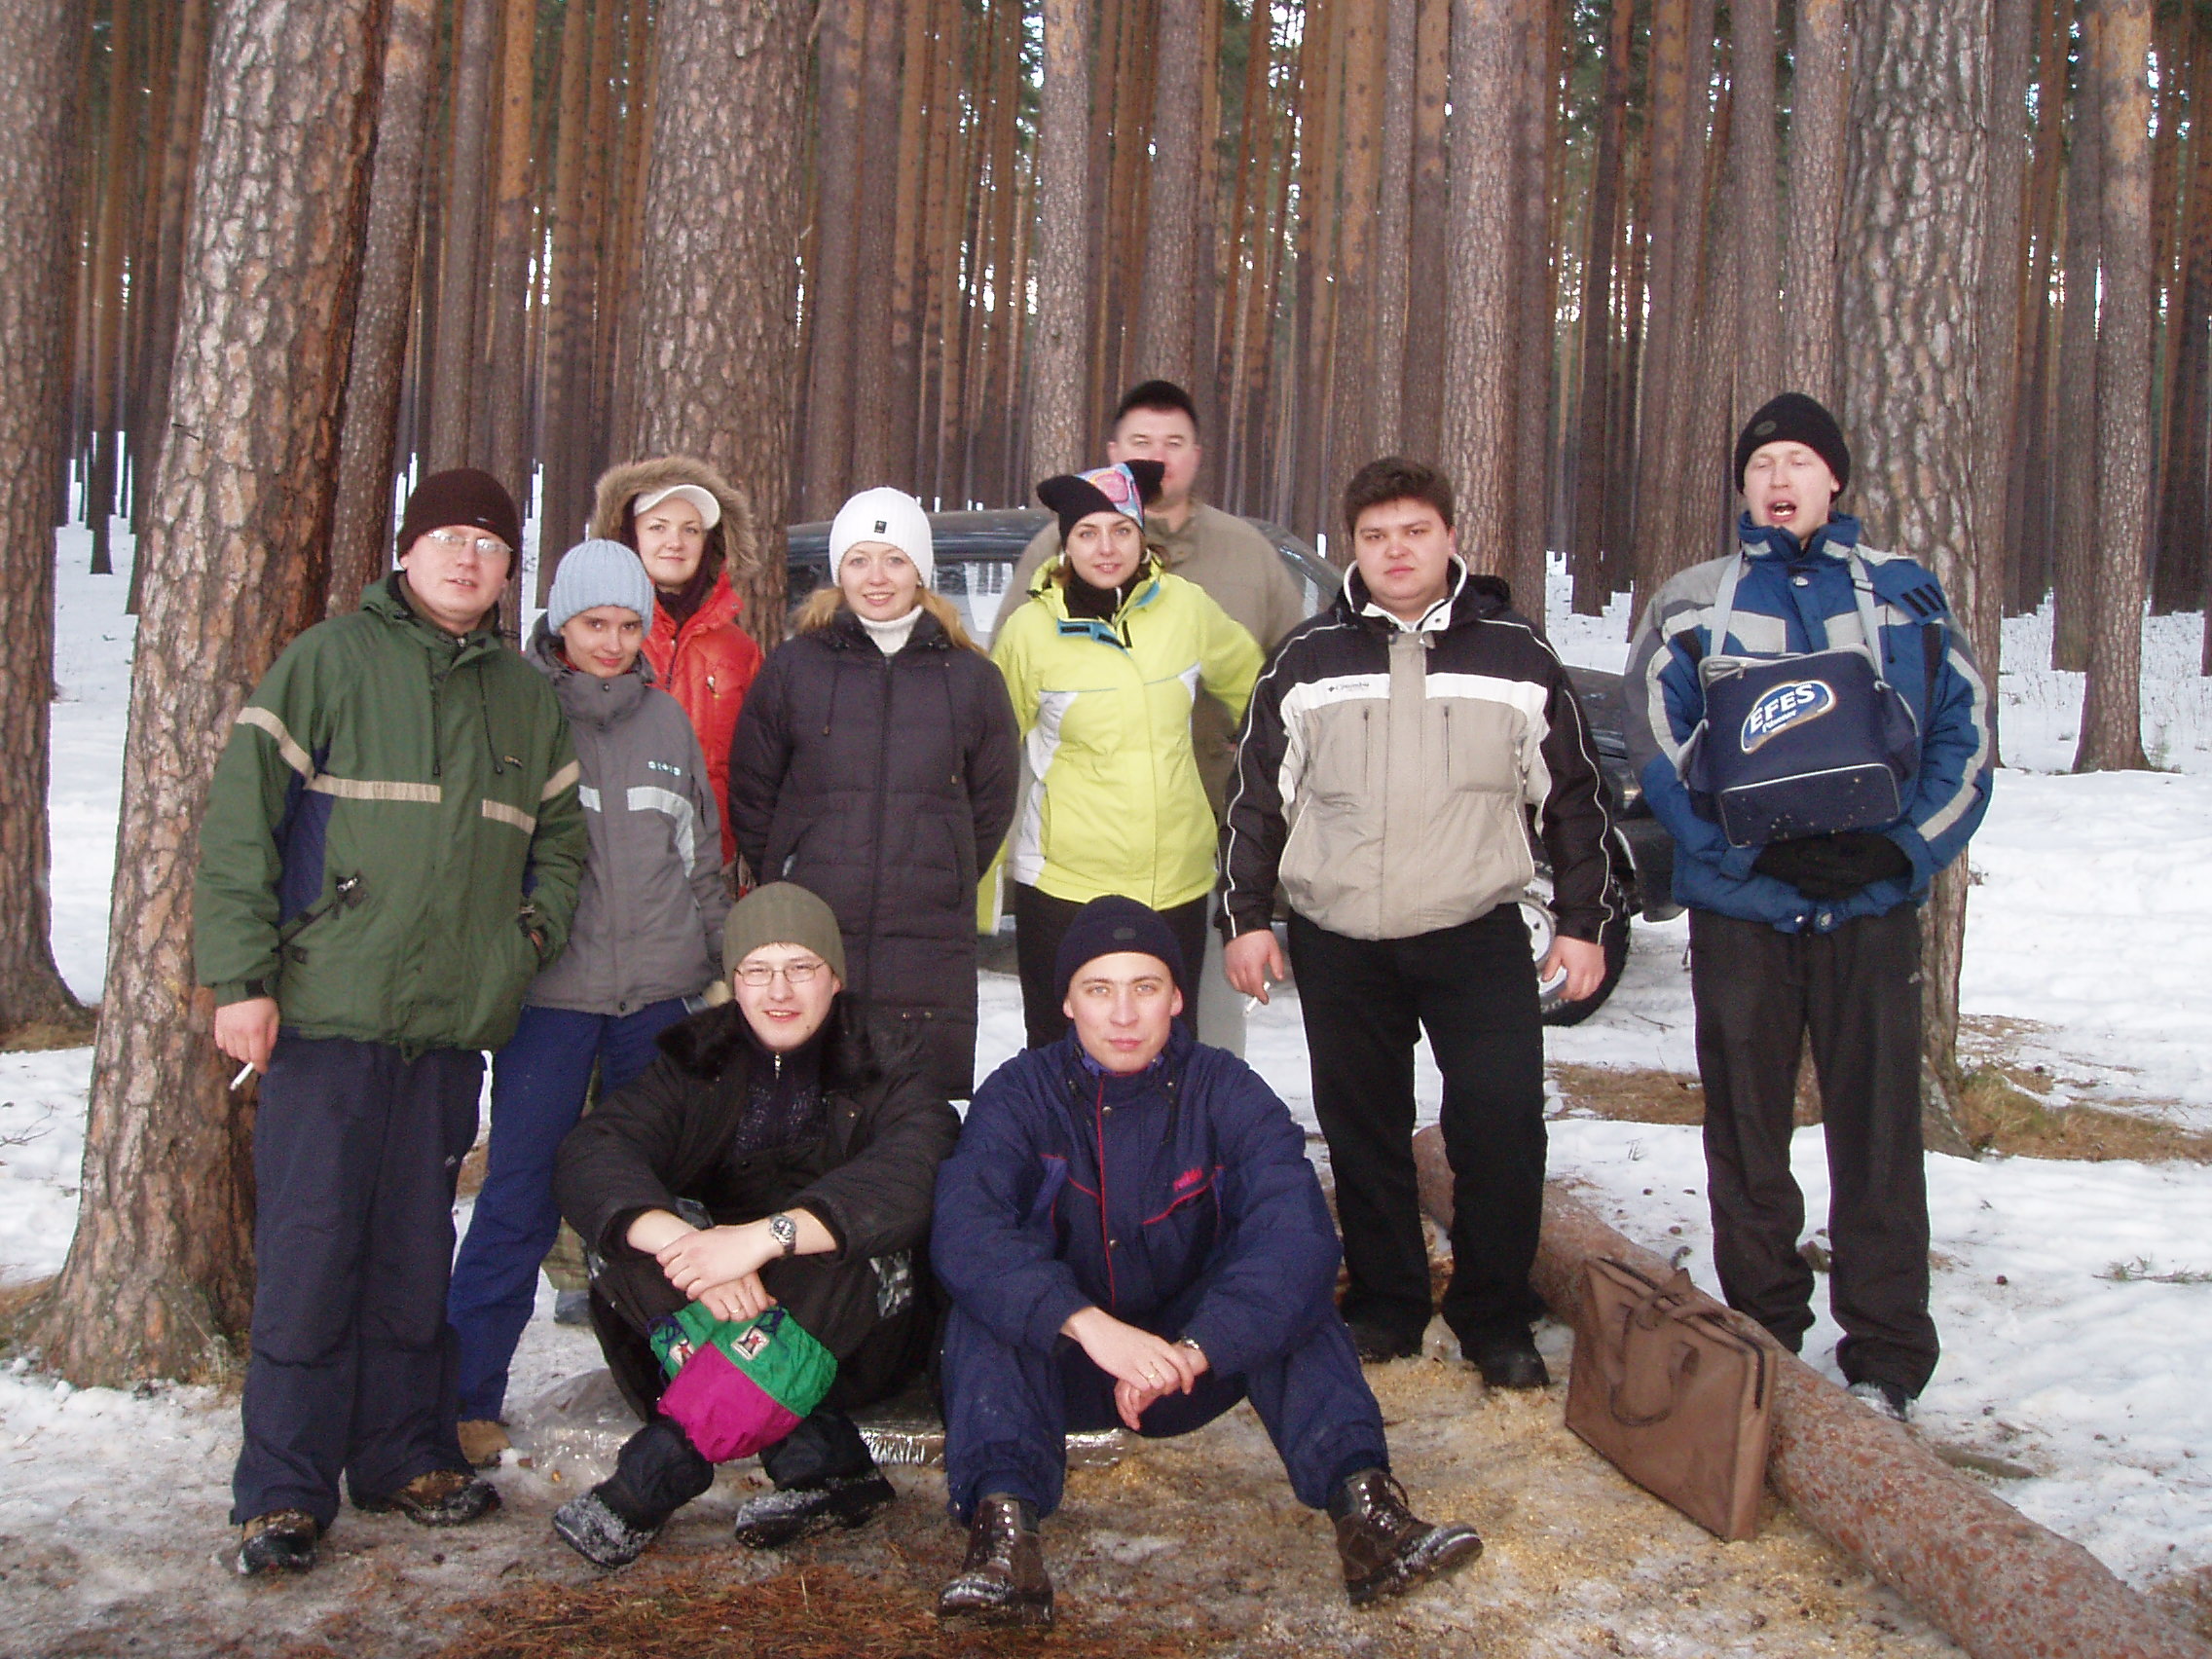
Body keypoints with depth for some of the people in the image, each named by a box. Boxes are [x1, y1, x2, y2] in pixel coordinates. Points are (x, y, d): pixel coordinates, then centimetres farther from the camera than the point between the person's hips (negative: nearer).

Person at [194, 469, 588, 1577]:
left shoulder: (526, 697, 15)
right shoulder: (330, 661, 0)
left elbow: (560, 834, 26)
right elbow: (240, 818, -5)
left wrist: (535, 926, 8)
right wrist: (239, 975, -11)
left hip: (456, 1025, 4)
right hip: (328, 1015, -4)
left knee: (416, 1248, 10)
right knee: (310, 1246, -4)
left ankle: (404, 1454, 22)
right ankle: (283, 1487, 6)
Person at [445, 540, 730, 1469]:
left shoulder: (665, 718, 11)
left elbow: (702, 853, 18)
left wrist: (724, 955, 15)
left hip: (658, 989, 4)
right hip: (549, 989, -4)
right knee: (523, 1193, -6)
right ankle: (464, 1396, 4)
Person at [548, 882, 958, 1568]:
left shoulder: (885, 1073, -4)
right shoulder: (695, 1065, 3)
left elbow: (907, 1177, -27)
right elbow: (589, 1152, -17)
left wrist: (768, 1235, -43)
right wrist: (683, 1244, -37)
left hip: (853, 1339, -2)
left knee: (863, 1249, -33)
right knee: (625, 1240, -24)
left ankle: (659, 1472, -28)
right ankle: (822, 1462, -30)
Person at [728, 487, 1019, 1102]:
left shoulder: (970, 677, 8)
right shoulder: (793, 668, 6)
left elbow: (993, 805, 14)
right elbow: (750, 796, 11)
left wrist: (942, 884, 9)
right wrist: (786, 882, 7)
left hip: (931, 952, 0)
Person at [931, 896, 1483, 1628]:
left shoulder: (1227, 1092, -7)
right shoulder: (1019, 1095, -9)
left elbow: (1296, 1231, -25)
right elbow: (964, 1229, -28)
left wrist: (1191, 1351, -40)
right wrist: (1088, 1324, -45)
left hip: (1197, 1366, 1)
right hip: (1056, 1369, 0)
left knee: (1287, 1285, -24)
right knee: (989, 1295, -28)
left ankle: (1362, 1499, -35)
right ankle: (1003, 1520, -42)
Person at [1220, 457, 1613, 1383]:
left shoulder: (1516, 654, 4)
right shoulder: (1308, 659, 5)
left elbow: (1572, 796, 10)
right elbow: (1257, 796, 8)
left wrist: (1581, 922, 7)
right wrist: (1247, 917, 4)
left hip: (1479, 936, -1)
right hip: (1339, 944, 1)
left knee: (1503, 1126, -6)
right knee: (1363, 1134, 9)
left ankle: (1496, 1321, 10)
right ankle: (1385, 1306, 24)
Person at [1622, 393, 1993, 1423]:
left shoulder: (1906, 596, 8)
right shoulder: (1691, 604, 7)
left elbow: (1965, 735, 4)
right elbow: (1660, 751, -1)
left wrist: (1899, 846, -11)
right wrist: (1758, 847, -13)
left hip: (1874, 906, 0)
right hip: (1739, 906, 1)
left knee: (1878, 1128, 1)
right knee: (1746, 1130, 8)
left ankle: (1886, 1357, 11)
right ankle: (1761, 1333, 22)